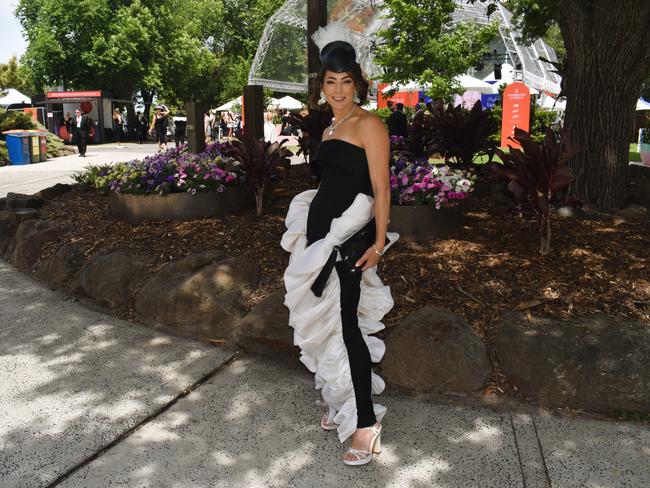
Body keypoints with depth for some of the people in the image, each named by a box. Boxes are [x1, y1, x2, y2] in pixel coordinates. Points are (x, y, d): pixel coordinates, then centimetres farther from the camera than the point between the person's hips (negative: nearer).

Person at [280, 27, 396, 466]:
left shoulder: (368, 124, -7)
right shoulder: (332, 129, 17)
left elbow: (380, 187, -12)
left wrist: (379, 241, -18)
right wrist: (314, 232, 17)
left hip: (348, 239, -8)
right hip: (322, 235, 9)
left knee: (346, 326, -8)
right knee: (328, 323, 13)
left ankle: (366, 422, 3)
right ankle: (344, 404, 28)